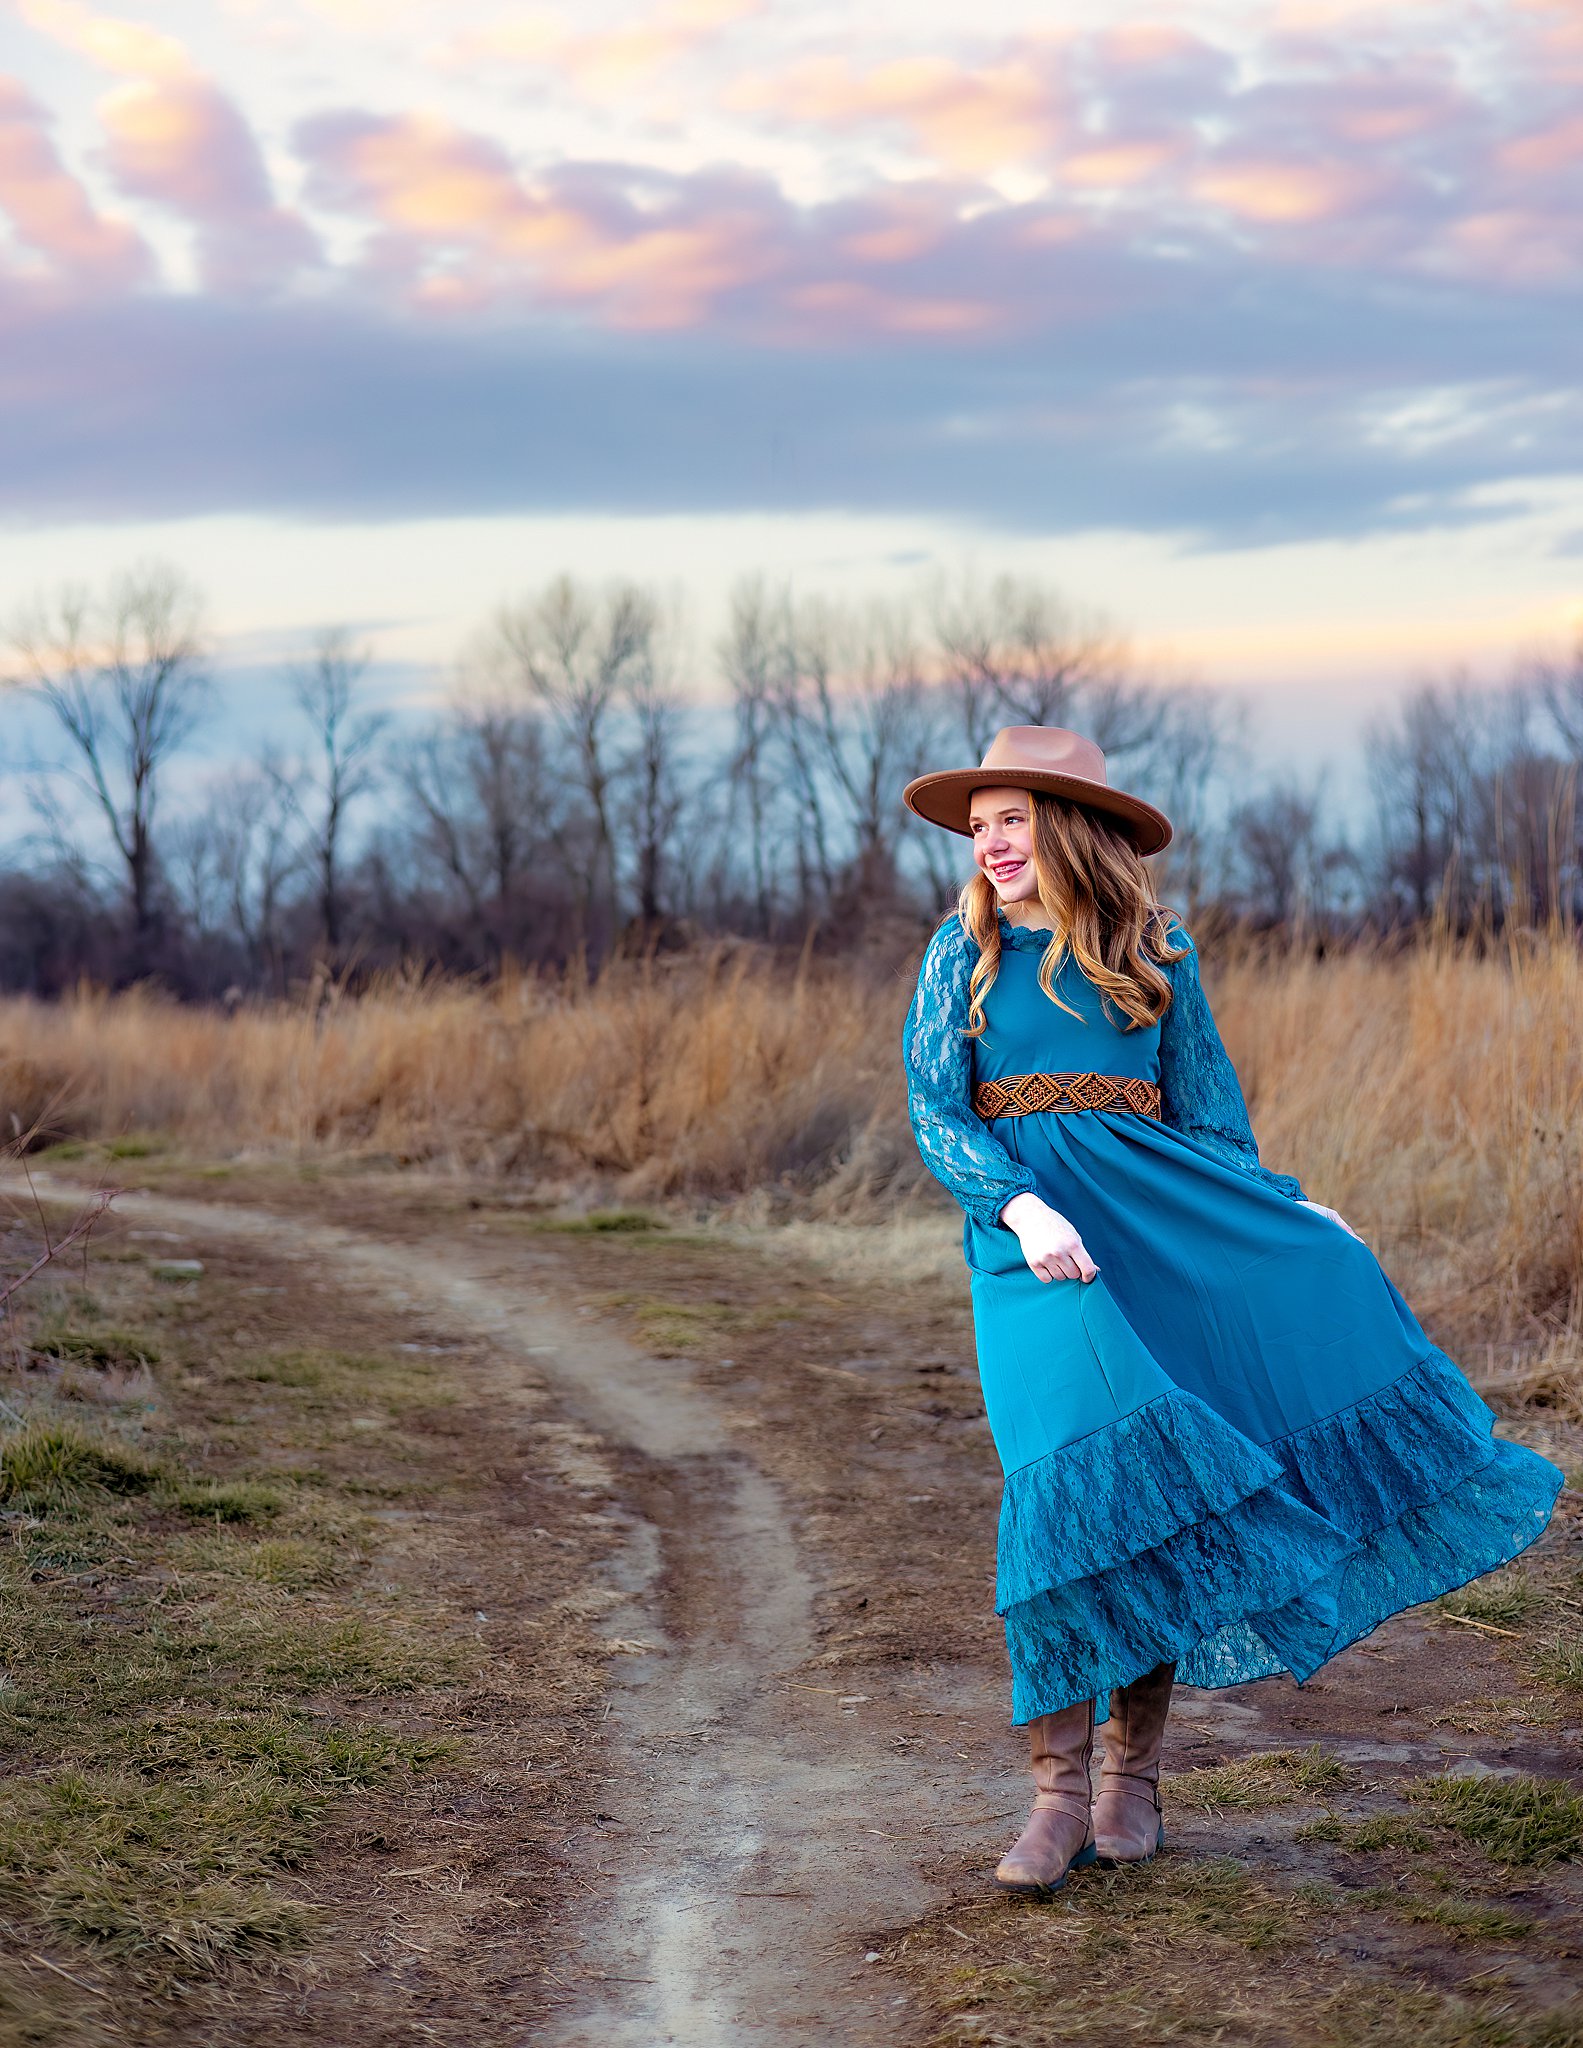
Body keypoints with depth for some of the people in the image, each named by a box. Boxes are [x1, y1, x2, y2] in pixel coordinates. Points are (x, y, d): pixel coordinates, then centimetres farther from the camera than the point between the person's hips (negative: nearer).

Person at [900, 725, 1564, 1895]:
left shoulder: (1157, 952, 9)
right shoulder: (964, 954, 6)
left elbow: (1206, 1109, 14)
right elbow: (936, 1114, -1)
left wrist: (1275, 1214, 5)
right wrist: (1021, 1206, -16)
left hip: (1159, 1221, 2)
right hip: (1030, 1230, -2)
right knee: (1074, 1482, -14)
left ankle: (1133, 1773, 8)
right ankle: (1060, 1793, -9)